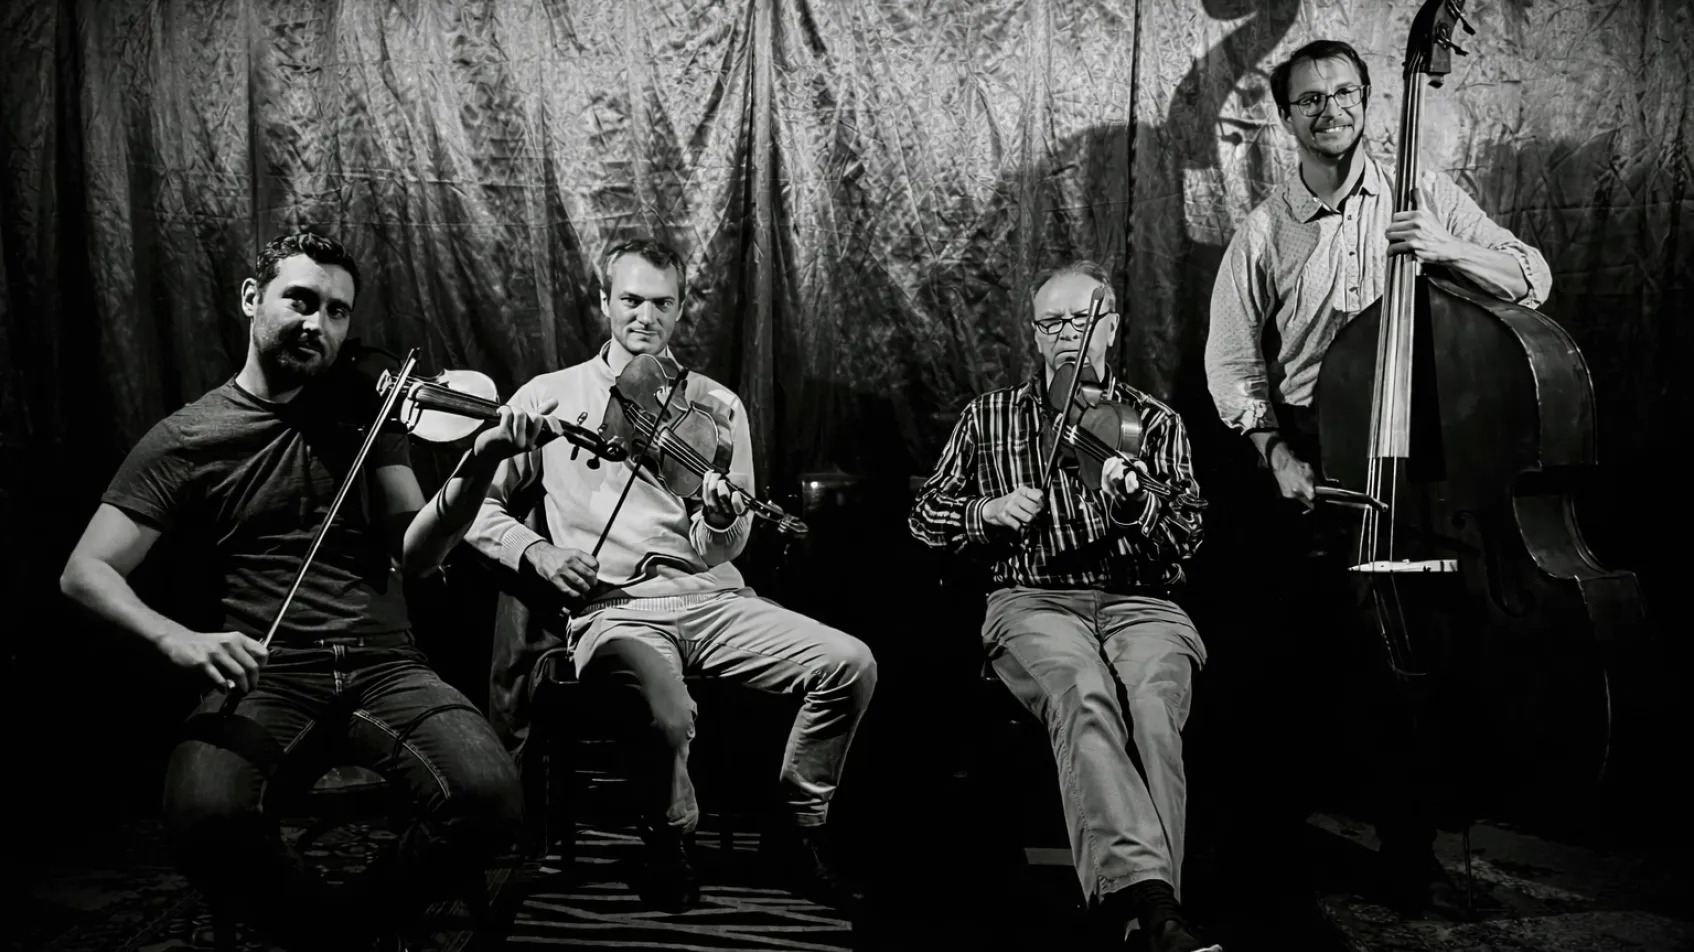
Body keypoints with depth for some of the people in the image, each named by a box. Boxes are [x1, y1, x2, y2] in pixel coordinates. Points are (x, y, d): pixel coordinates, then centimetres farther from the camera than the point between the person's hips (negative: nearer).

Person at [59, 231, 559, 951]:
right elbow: (85, 573, 1)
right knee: (205, 817, -33)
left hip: (384, 667, 2)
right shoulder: (184, 439, 7)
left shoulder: (365, 416, 13)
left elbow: (413, 553, 1)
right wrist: (175, 638, -21)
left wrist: (479, 466, -18)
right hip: (262, 678, -1)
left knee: (489, 798, -26)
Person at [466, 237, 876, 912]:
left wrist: (722, 522, -16)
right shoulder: (548, 397, 8)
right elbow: (477, 502, 10)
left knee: (851, 664, -18)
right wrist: (535, 551, -8)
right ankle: (668, 843, 0)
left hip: (711, 597, 3)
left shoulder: (717, 407, 13)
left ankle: (801, 827, 6)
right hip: (611, 607, -3)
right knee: (666, 712, -35)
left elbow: (719, 552, 8)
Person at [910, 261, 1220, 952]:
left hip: (1138, 601, 1)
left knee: (1153, 697, -34)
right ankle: (1147, 895, -47)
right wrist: (987, 513, -1)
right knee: (1083, 691, -36)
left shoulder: (1156, 422, 18)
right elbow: (925, 517, 20)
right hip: (1032, 599, -1)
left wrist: (1134, 499, -14)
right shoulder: (989, 417, 19)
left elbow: (1186, 538, 8)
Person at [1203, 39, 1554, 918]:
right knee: (1300, 653, 3)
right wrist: (1274, 449, -8)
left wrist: (1449, 249, -15)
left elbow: (1535, 280, 3)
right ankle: (1277, 825, 23)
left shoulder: (1426, 196, 6)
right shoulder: (1264, 230, 6)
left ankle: (1410, 850, 14)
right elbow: (1232, 362, 6)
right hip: (1309, 464, 0)